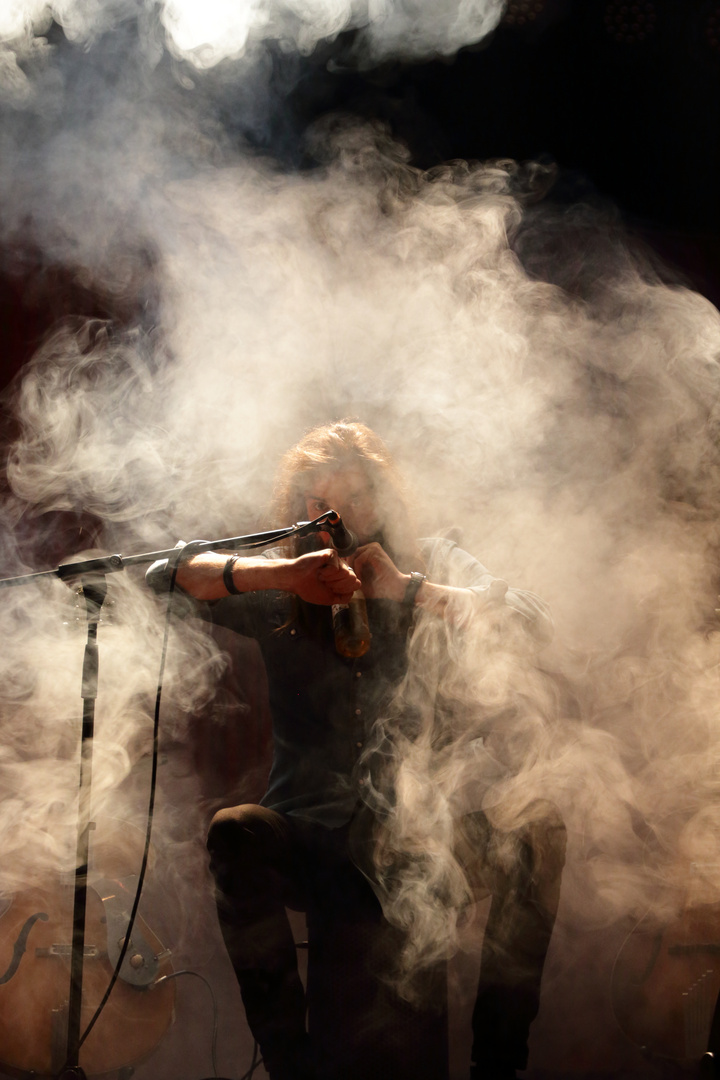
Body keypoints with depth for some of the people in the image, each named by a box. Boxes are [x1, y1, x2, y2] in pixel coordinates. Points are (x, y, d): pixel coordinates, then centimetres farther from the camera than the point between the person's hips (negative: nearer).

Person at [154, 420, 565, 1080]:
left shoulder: (434, 567, 10)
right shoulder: (280, 596, 9)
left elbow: (535, 626, -6)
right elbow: (175, 574, -6)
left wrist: (407, 588, -17)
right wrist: (284, 574, -22)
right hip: (314, 834, 0)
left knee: (538, 837, -26)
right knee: (235, 832, -30)